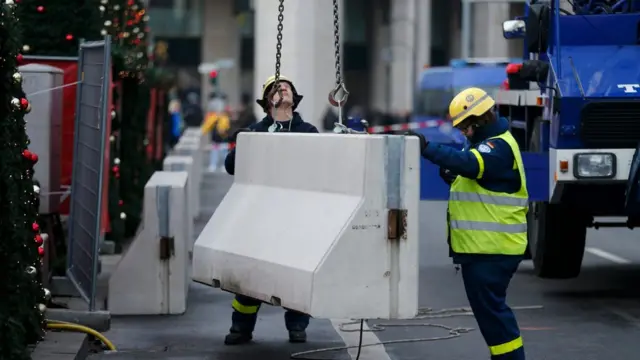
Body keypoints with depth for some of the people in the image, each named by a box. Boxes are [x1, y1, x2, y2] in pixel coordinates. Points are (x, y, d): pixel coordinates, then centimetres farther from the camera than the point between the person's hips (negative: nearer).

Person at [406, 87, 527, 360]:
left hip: (492, 249, -11)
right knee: (489, 307, 15)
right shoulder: (488, 143, 18)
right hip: (483, 246, 11)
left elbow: (468, 163, -33)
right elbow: (477, 179, 24)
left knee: (490, 308, -9)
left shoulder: (499, 147, -16)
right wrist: (453, 177, 3)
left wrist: (427, 148, -38)